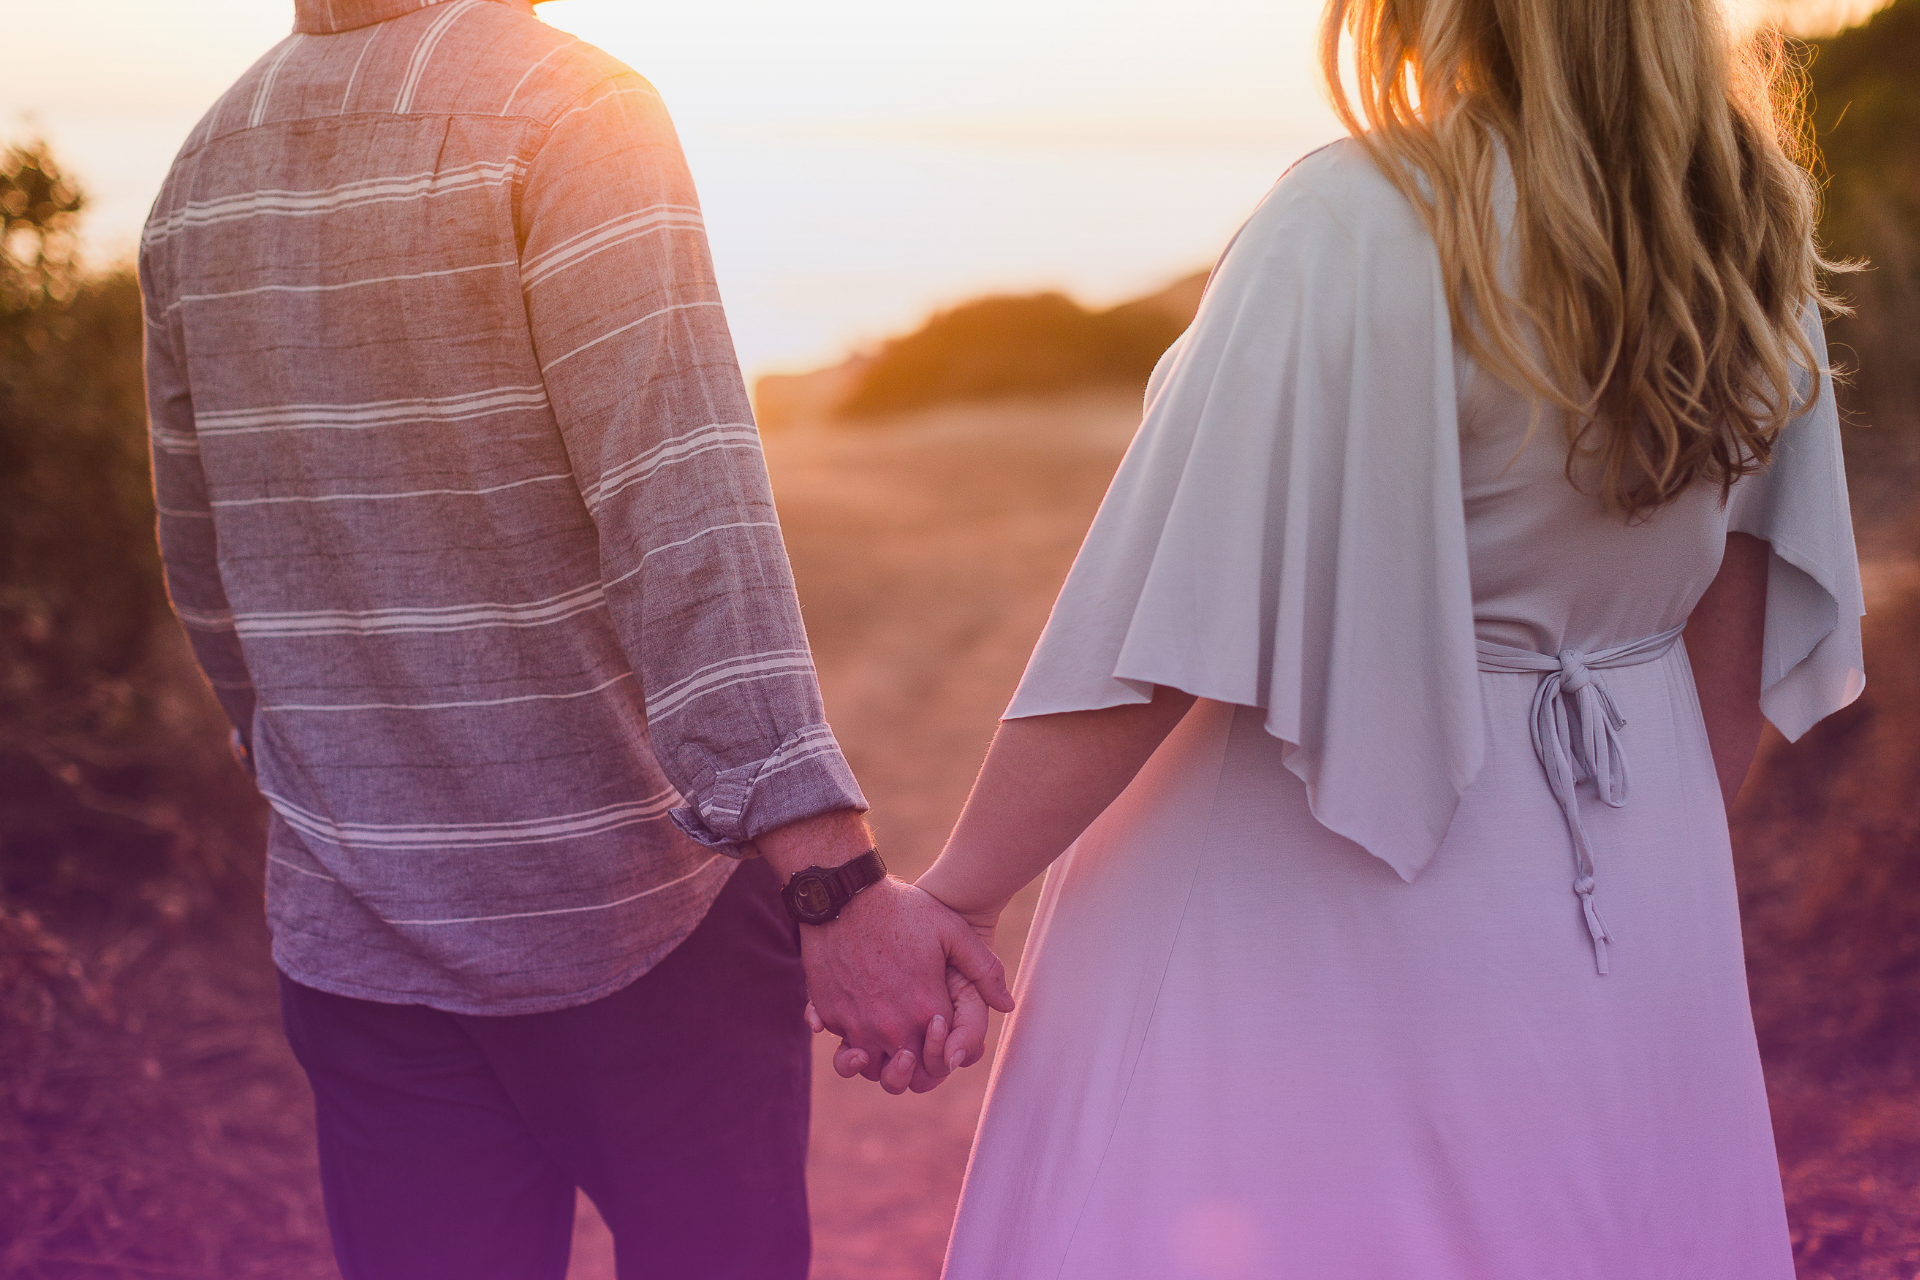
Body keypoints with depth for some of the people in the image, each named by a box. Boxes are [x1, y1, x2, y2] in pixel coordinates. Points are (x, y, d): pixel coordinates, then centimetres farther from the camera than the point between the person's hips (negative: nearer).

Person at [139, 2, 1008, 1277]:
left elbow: (212, 569, 15)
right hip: (637, 898, -5)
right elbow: (682, 517, -26)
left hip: (357, 931, 5)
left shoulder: (207, 172, 6)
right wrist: (834, 880, -29)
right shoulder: (575, 112, -14)